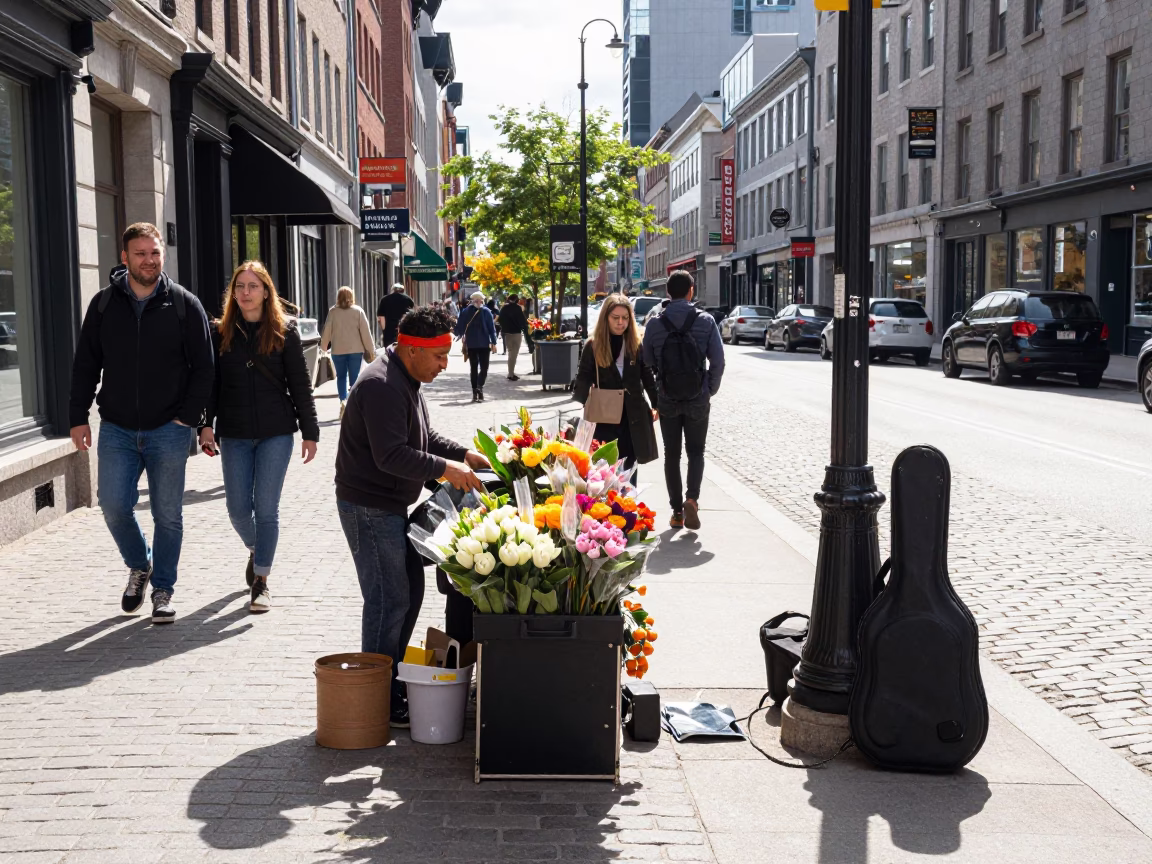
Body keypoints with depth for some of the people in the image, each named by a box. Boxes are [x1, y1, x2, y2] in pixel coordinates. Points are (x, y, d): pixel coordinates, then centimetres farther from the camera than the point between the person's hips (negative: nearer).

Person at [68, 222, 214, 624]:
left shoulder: (184, 304, -2)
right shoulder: (104, 304, 4)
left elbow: (203, 368, -1)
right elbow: (85, 365, 8)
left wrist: (188, 416, -9)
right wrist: (78, 417, 2)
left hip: (168, 431, -2)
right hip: (116, 429, 2)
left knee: (168, 514, 5)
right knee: (114, 506, -3)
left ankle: (163, 590, 19)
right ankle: (139, 566, 25)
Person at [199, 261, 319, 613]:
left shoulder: (284, 330, 0)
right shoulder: (221, 333, 4)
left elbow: (300, 384, 0)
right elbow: (211, 383, 3)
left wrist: (310, 432, -1)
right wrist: (206, 424, -9)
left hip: (276, 432, -2)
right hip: (234, 435, 2)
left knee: (266, 507, -1)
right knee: (238, 508, 5)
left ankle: (261, 581, 9)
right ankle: (255, 550, 36)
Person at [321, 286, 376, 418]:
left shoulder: (333, 311, -2)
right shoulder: (358, 311, -2)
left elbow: (327, 331, 3)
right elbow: (365, 332, -4)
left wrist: (323, 347, 18)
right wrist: (371, 350, 2)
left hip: (338, 350, 0)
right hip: (356, 349, 0)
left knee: (341, 376, 14)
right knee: (354, 378, 7)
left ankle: (343, 400, -7)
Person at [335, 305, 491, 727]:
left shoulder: (407, 380, 13)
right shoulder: (382, 386, -22)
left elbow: (424, 436, 21)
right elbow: (391, 455, -28)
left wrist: (466, 455, 7)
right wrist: (445, 468, -22)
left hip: (391, 505, 11)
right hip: (368, 506, -11)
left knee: (409, 590, 15)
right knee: (389, 600, -6)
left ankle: (390, 678, 27)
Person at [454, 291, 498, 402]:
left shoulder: (465, 312, 1)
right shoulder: (486, 311, -5)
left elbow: (459, 328, 3)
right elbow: (492, 327, -7)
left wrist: (461, 335, 23)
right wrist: (493, 342, -2)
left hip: (471, 344, 2)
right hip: (484, 344, -2)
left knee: (473, 368, 11)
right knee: (484, 367, 2)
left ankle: (475, 393, 9)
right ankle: (480, 387, -23)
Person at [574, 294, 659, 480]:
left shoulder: (637, 344, 1)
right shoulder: (593, 346, -3)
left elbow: (648, 376, 7)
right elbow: (583, 379, -2)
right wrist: (587, 396, -20)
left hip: (633, 417, 2)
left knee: (628, 469, 10)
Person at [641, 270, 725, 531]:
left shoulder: (655, 325, -4)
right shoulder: (706, 321, -7)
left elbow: (647, 363, 0)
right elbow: (717, 361, -7)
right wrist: (710, 391, 6)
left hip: (667, 401, 1)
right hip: (698, 401, -1)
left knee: (672, 455, 12)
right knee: (696, 452, 13)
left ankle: (677, 511, 14)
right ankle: (692, 498, -9)